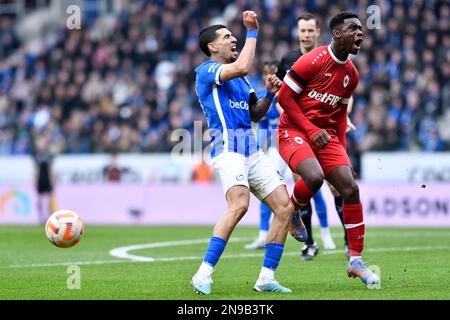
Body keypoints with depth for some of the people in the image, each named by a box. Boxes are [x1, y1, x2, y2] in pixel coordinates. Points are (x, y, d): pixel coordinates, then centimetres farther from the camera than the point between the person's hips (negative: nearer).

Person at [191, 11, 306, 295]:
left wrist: (270, 93, 11)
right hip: (228, 148, -9)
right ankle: (203, 275, -27)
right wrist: (253, 32, -12)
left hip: (252, 150, 9)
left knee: (285, 206, -2)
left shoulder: (239, 79, 24)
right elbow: (242, 67, -20)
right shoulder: (206, 70, -2)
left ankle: (267, 277, 2)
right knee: (239, 205, -30)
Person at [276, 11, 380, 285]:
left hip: (325, 135, 7)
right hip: (293, 130, -7)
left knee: (350, 188, -7)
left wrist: (342, 150, 12)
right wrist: (312, 131, -15)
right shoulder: (313, 61, -13)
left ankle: (356, 261, 1)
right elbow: (285, 97, -12)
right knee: (314, 176, -33)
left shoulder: (351, 74, 10)